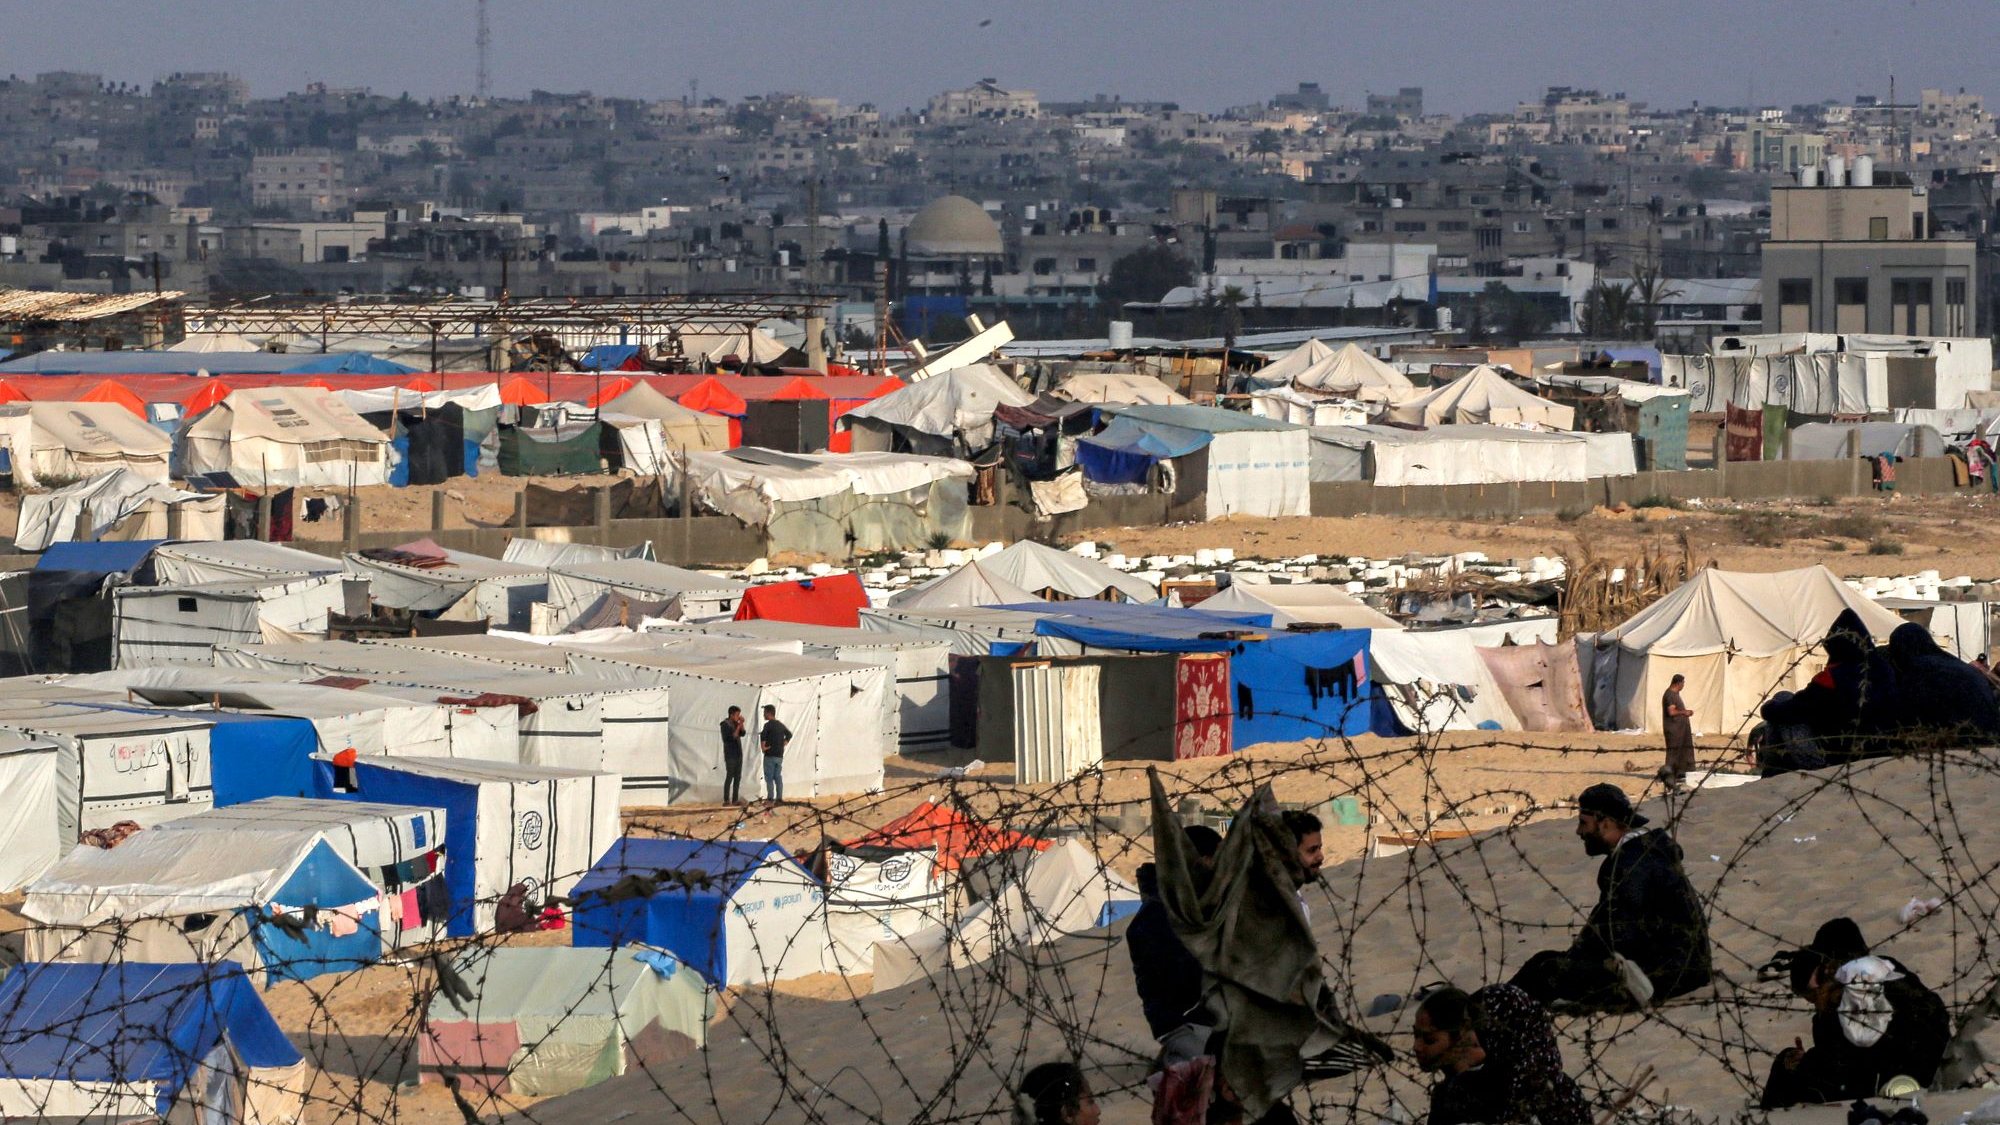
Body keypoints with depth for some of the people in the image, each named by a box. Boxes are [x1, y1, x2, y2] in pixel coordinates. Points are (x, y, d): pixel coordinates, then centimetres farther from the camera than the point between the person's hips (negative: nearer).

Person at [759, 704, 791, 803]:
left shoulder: (768, 724, -11)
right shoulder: (781, 725, 12)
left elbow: (762, 735, -26)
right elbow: (789, 734, 23)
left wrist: (763, 747, -14)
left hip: (770, 755, -7)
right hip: (780, 755, 7)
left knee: (769, 778, -4)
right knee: (778, 777, 10)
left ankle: (770, 798, -8)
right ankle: (779, 797, 8)